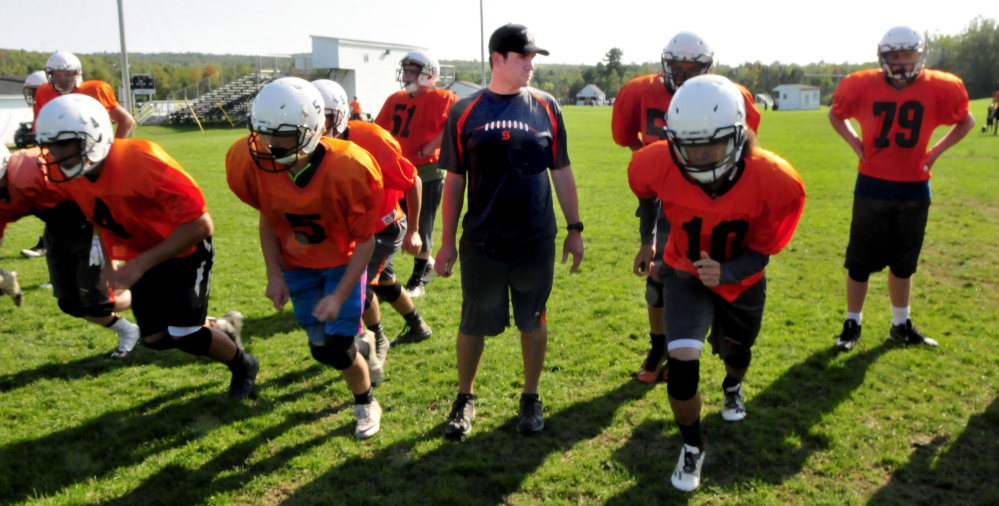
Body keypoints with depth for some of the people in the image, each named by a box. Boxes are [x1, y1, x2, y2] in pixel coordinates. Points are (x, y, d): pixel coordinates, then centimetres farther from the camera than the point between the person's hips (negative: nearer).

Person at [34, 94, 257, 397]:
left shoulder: (140, 163, -34)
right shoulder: (66, 173, -11)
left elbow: (200, 224, -33)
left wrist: (141, 264, -32)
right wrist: (108, 263, 5)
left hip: (185, 250, -7)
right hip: (140, 256, 7)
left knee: (182, 336, -12)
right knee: (155, 339, 7)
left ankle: (244, 367, 16)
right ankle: (223, 330, 35)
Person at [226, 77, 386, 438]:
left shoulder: (348, 170, -31)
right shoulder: (252, 162, -21)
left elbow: (365, 240, -18)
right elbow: (267, 217, 0)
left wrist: (339, 296, -21)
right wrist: (274, 274, -5)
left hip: (343, 262, -3)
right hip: (297, 265, 4)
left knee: (338, 352, -7)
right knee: (321, 350, 8)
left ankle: (366, 405, 26)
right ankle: (362, 344, 45)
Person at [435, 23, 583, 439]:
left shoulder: (546, 107, 2)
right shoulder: (465, 113, -1)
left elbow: (561, 173, 8)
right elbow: (455, 181, 4)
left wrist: (574, 228, 7)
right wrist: (447, 242, 4)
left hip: (536, 241, 1)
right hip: (481, 243, 0)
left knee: (532, 322, 11)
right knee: (474, 324, 9)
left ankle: (531, 398, 30)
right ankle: (465, 398, 31)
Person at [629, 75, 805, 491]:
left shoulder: (776, 183, -33)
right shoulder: (657, 166, -31)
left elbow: (760, 253, -17)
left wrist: (725, 273, -36)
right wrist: (648, 241, 10)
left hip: (740, 279, 1)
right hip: (685, 273, -1)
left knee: (735, 352, 24)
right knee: (682, 361, -19)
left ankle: (733, 387, 65)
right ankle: (692, 449, 9)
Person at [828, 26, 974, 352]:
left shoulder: (939, 89, -7)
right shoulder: (863, 86, -9)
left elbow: (966, 122, 11)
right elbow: (835, 114, 11)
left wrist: (936, 151, -1)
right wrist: (855, 144, -3)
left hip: (914, 189, 2)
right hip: (872, 187, -2)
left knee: (903, 262, 14)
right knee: (860, 261, 4)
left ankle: (901, 326, 29)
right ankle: (852, 326, 18)